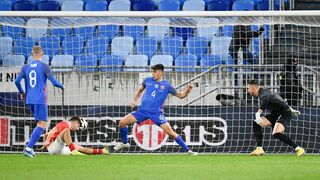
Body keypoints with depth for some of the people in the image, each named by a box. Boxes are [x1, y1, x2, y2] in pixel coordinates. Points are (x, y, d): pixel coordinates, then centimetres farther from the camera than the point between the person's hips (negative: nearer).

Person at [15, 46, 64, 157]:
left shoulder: (26, 67, 9)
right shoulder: (44, 67, -4)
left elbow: (17, 81, 1)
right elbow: (54, 82, -10)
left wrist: (22, 93, 19)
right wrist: (61, 86, 12)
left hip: (29, 100, 6)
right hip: (40, 100, -6)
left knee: (41, 123, 19)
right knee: (42, 124, -8)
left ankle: (30, 147, 8)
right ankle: (28, 148, -21)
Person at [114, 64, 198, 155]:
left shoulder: (166, 86, -1)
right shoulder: (148, 80, 6)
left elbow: (181, 95, 3)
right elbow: (140, 90, 23)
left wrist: (188, 90, -15)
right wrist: (134, 100, 9)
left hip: (156, 113, -3)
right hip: (143, 110, 3)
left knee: (170, 132, -14)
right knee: (122, 122, -7)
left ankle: (187, 150, -4)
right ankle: (124, 143, 18)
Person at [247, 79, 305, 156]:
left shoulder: (263, 93, -14)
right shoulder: (263, 92, 17)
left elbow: (265, 100, -38)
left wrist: (258, 113, -50)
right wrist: (291, 110, 35)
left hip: (285, 113, -10)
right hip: (276, 114, 10)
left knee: (276, 134, -29)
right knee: (256, 124, -1)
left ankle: (297, 148, -19)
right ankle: (259, 149, -3)